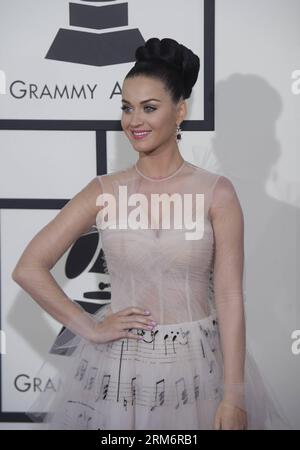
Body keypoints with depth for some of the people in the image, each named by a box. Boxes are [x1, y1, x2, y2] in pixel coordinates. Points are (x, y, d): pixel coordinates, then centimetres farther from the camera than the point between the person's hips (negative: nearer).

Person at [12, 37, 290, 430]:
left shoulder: (216, 192, -5)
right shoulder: (104, 191, -1)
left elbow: (229, 296, -7)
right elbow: (29, 269, 0)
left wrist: (234, 398, -11)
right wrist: (89, 328, -4)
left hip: (197, 365, -1)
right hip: (118, 367, 1)